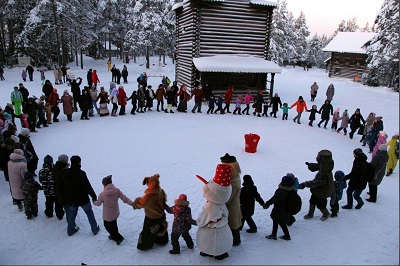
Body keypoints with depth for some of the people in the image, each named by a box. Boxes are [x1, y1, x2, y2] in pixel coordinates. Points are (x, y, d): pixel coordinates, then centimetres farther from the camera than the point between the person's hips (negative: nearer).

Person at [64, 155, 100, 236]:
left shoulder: (67, 173, -6)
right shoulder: (81, 173, -26)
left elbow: (66, 186, 8)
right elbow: (88, 187, -23)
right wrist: (94, 196, -13)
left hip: (72, 199, 5)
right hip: (83, 199, -5)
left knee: (72, 213, 24)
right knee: (89, 213, 13)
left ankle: (70, 230, 35)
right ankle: (95, 229, 25)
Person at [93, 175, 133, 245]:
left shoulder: (102, 194, -25)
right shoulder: (117, 191, -18)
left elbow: (98, 203, -6)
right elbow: (124, 198, -16)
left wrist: (94, 202, 16)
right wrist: (132, 203, -8)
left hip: (107, 215, -5)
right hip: (116, 213, 5)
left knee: (107, 226, 17)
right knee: (113, 224, 27)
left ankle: (118, 238, 14)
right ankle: (114, 236, 46)